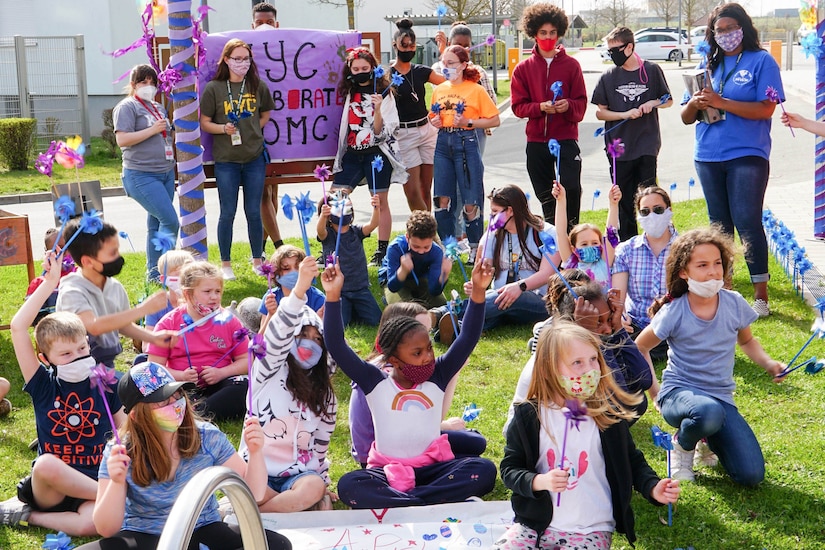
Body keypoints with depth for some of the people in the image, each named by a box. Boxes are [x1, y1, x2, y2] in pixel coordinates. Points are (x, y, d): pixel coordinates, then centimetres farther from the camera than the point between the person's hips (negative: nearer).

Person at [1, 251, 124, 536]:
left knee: (93, 523, -35)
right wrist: (49, 283, -9)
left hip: (92, 487, 0)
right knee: (46, 464, -38)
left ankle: (29, 516, -9)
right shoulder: (43, 386, -1)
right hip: (49, 489, 0)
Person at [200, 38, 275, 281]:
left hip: (254, 158, 2)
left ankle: (257, 261, 20)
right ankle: (225, 264, 14)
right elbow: (204, 123, -1)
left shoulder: (257, 86, 3)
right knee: (227, 213, 3)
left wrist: (252, 131, 4)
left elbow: (265, 115, 18)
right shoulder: (214, 88, -4)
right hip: (226, 159, -2)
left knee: (253, 212, 7)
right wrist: (224, 129, -18)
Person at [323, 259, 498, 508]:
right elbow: (336, 346, -9)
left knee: (484, 469, -26)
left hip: (431, 467, 2)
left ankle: (392, 501, -28)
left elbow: (468, 339, -4)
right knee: (349, 485, -32)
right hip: (387, 470, -2)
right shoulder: (375, 383, -1)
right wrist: (333, 296, -21)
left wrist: (478, 291, -17)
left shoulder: (437, 377, 4)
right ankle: (440, 503, -35)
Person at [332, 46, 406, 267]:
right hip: (352, 153, 5)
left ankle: (382, 250, 10)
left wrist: (377, 108, -22)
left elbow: (382, 132, -9)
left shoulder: (384, 94, -3)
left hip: (377, 153, -5)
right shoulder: (349, 93, 11)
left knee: (380, 200, 1)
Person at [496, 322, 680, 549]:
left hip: (592, 530, -1)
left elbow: (632, 461, 9)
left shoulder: (609, 413, -3)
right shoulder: (529, 416, -3)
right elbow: (509, 468, 1)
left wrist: (653, 488, -10)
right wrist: (539, 481, -18)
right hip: (535, 524, 1)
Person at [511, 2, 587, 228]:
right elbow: (518, 106, 1)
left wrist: (568, 106, -20)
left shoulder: (571, 65, 3)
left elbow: (581, 103, 3)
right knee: (545, 196, 8)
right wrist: (541, 107, -17)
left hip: (566, 138, -2)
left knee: (571, 188, -17)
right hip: (536, 140, 2)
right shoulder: (523, 69, 6)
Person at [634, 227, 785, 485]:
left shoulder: (734, 304, -6)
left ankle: (709, 440, 19)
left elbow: (747, 341, 15)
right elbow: (639, 348, 1)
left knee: (752, 476, -13)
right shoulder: (673, 313, -15)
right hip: (678, 393, -3)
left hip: (721, 398, 3)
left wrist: (769, 363, -3)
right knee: (709, 412, -42)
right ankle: (682, 444, -4)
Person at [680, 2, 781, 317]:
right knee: (719, 224, 11)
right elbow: (686, 118, 12)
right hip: (708, 158, 5)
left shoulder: (761, 61, -2)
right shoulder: (709, 65, 12)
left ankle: (761, 296, -3)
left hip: (747, 156, -5)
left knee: (747, 223, -9)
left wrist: (720, 102, -20)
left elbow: (766, 109, -14)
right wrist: (694, 104, -11)